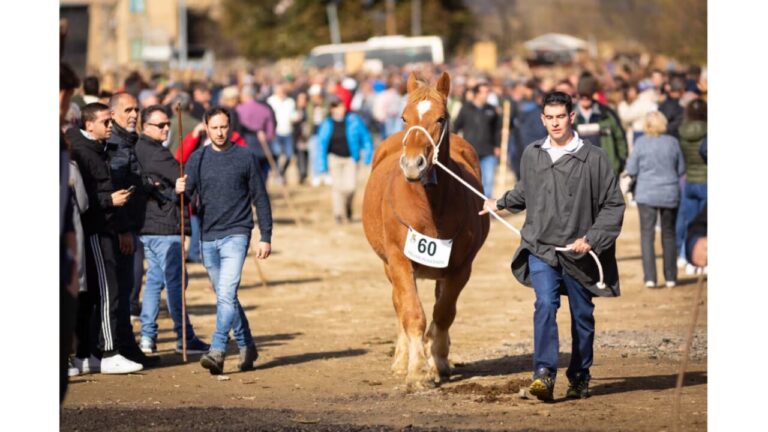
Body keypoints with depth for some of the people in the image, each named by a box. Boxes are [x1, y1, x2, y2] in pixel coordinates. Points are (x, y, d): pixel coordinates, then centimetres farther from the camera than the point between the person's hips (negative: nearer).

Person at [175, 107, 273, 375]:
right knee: (225, 298, 12)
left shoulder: (245, 157, 0)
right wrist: (180, 191, -23)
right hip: (208, 238, 4)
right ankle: (246, 347, 25)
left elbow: (260, 199, 3)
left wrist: (266, 237, -1)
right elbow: (186, 194, 1)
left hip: (236, 235, -4)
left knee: (227, 294, -16)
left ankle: (217, 351, -22)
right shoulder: (198, 159, 7)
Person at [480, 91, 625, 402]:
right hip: (541, 249, 1)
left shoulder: (594, 158, -6)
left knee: (582, 317, 11)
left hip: (579, 253, -1)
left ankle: (579, 378, 27)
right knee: (545, 305, -20)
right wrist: (500, 204, 32)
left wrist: (591, 239, -12)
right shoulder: (531, 156, 5)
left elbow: (614, 205, -4)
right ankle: (544, 373, -29)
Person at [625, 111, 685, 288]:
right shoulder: (673, 142, -2)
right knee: (669, 235, 13)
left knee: (647, 235, 2)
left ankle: (650, 277, -7)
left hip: (646, 195, -2)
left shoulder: (641, 143, -8)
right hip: (670, 194, 2)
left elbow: (631, 170, -4)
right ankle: (670, 277, 14)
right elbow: (681, 169, 5)